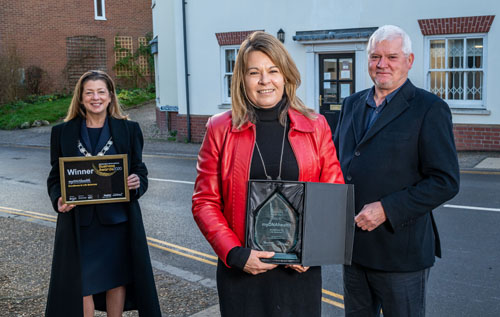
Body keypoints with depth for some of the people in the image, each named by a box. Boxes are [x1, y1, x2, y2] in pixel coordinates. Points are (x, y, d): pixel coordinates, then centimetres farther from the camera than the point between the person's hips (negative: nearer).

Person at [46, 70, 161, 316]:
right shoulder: (62, 132, 4)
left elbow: (140, 171, 6)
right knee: (81, 284, 2)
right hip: (79, 222, 0)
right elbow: (55, 177, 7)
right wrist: (58, 199, -12)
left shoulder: (128, 129, 4)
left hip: (118, 219, 1)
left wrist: (137, 183, -16)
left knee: (118, 278, 11)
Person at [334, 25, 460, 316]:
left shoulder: (430, 109, -10)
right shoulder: (352, 104, 10)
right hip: (353, 245, 6)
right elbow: (336, 158, 19)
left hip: (400, 249, -5)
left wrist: (387, 209, -22)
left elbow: (446, 181, -14)